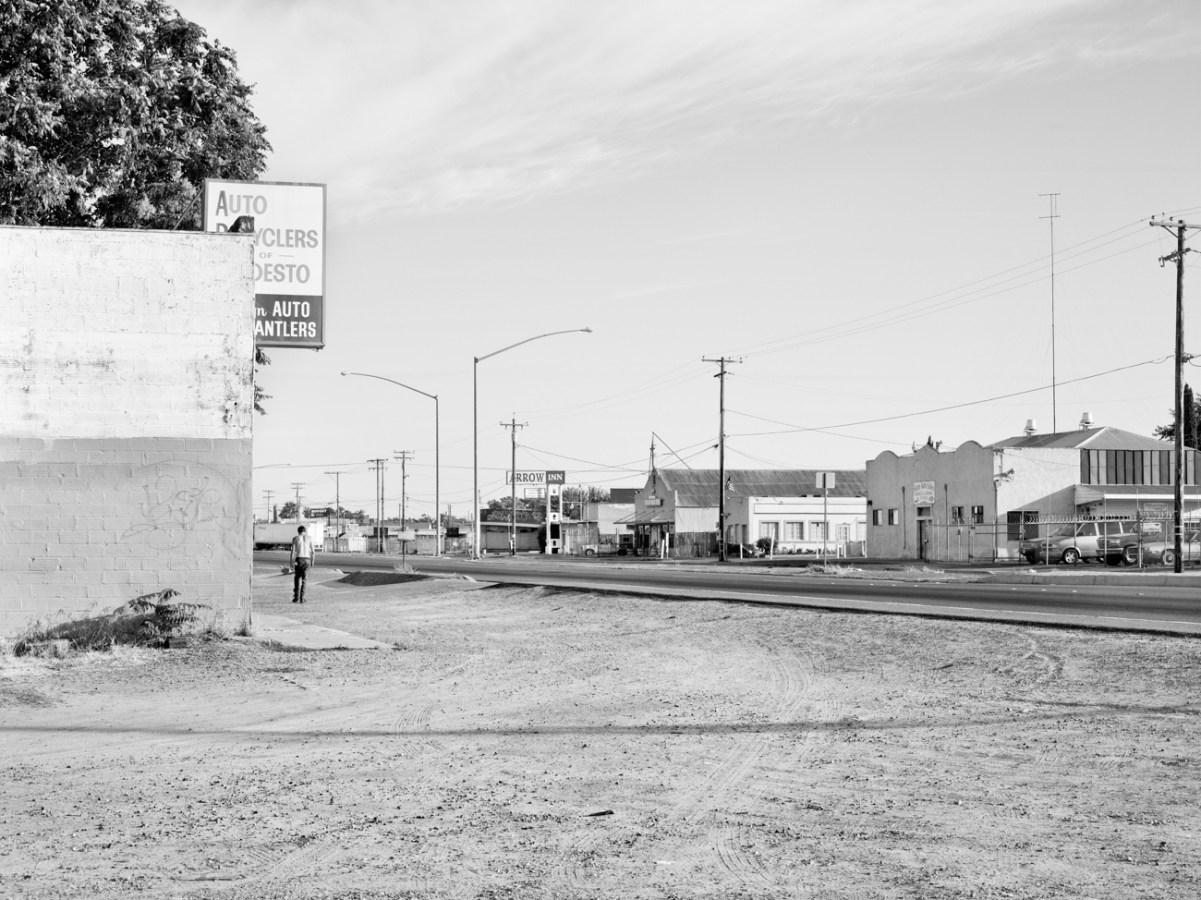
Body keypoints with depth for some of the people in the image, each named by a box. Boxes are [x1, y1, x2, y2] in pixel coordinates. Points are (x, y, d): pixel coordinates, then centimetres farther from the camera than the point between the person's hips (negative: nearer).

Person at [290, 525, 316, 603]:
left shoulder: (295, 539, 2)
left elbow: (292, 552, -3)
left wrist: (291, 563, -1)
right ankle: (302, 598, -1)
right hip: (307, 560, 1)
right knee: (304, 580, 6)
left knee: (297, 578, 13)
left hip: (299, 559, -1)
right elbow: (313, 552, 4)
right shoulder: (309, 538, 5)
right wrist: (312, 561, 16)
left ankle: (296, 597, 7)